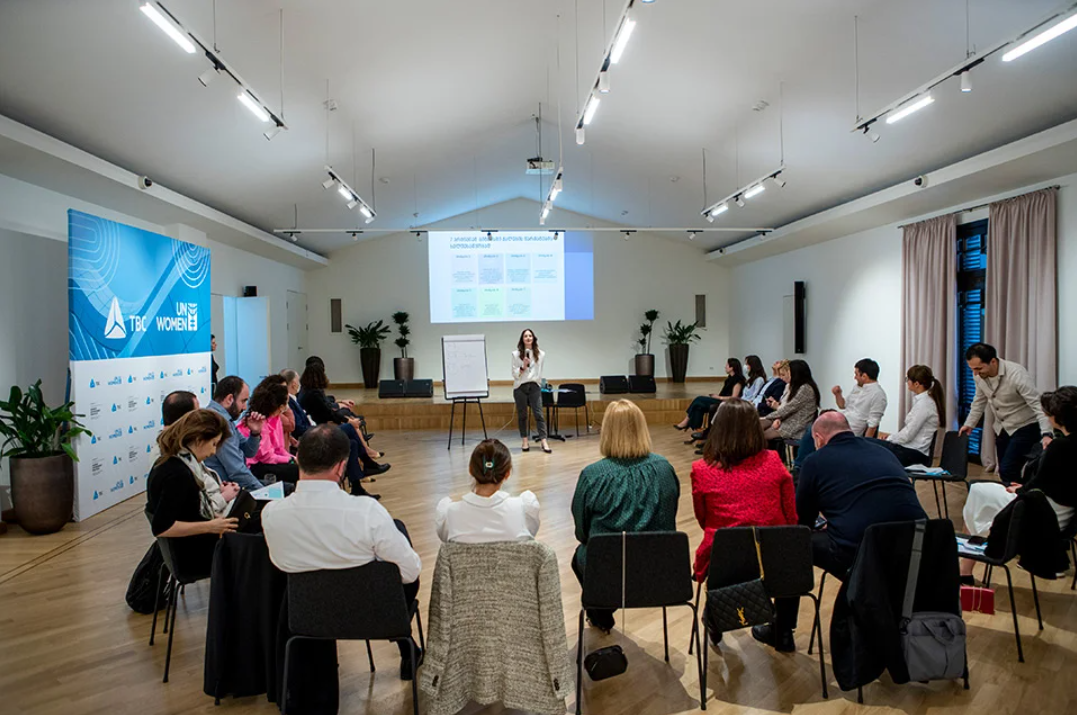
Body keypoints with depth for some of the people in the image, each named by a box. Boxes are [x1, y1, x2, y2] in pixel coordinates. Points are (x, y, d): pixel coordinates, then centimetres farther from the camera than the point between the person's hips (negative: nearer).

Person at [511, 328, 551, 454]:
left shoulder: (541, 354, 4)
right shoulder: (516, 354, 0)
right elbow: (514, 374, -2)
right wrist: (523, 367, -16)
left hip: (535, 387, 0)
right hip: (520, 387, 0)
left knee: (538, 414, -6)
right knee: (522, 415, 5)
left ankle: (544, 442, -9)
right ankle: (525, 441, 12)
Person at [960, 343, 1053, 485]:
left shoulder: (1017, 375, -27)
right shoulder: (979, 375, -8)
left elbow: (1038, 405, -29)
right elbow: (979, 401, 11)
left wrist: (1046, 434, -40)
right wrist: (970, 424, 13)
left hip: (1024, 428, -6)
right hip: (1001, 429, 6)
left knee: (1007, 472, -18)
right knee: (1005, 473, 10)